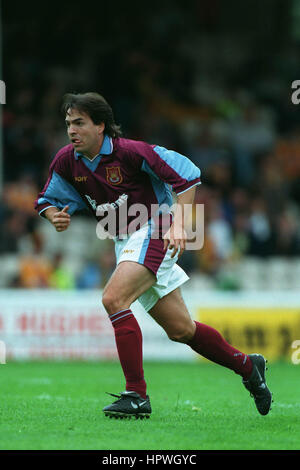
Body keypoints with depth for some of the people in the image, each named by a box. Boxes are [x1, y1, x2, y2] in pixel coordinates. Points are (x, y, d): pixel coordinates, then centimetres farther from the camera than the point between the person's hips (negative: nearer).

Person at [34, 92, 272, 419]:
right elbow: (46, 200, 12)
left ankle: (136, 395, -24)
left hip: (155, 232, -7)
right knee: (180, 330, 11)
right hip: (125, 242, 7)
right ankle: (247, 366, 31)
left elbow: (187, 174, -15)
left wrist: (178, 223, -23)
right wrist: (55, 216, -12)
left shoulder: (130, 152, -19)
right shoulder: (66, 161, -1)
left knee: (113, 298, -27)